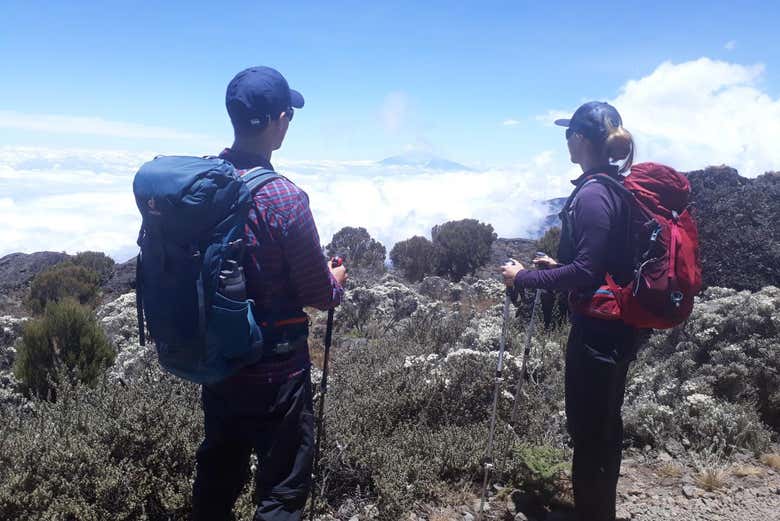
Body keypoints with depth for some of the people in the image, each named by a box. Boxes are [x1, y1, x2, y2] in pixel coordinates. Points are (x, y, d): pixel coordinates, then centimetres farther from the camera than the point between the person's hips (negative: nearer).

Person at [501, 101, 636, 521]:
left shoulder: (593, 195, -20)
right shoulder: (617, 187, 10)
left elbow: (586, 273, -24)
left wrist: (525, 277, -16)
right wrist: (560, 265, 18)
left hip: (596, 329, -10)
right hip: (617, 327, 10)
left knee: (586, 429, 3)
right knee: (605, 424, 21)